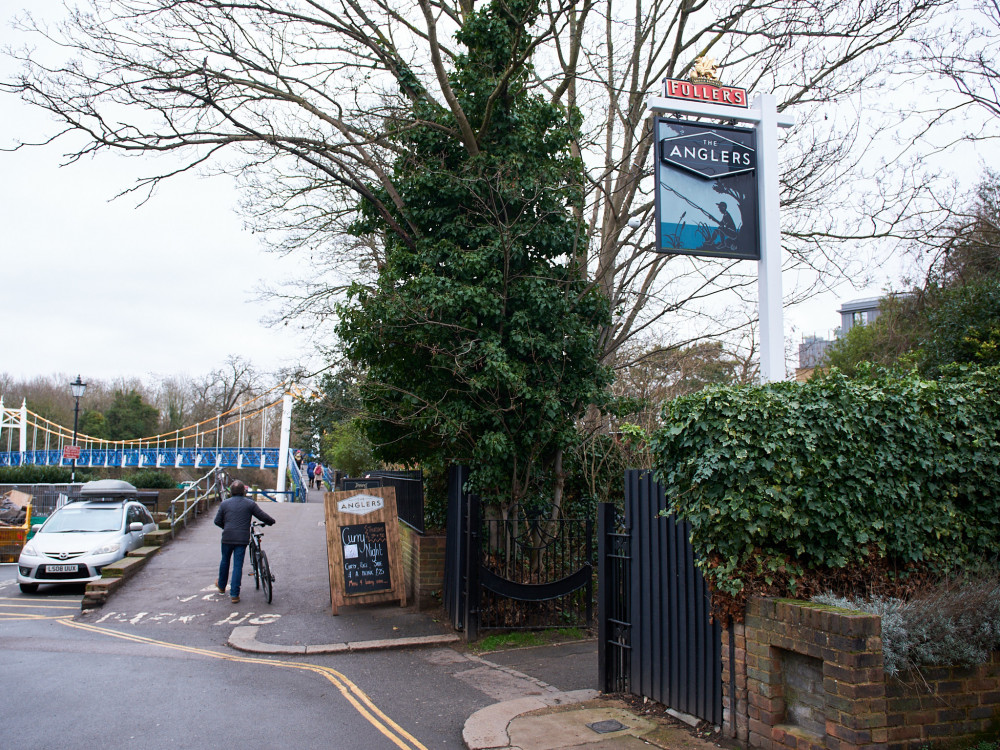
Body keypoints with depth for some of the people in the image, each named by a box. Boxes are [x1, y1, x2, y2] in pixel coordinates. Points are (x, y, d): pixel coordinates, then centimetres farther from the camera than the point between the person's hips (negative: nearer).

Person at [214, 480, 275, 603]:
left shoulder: (225, 503, 4)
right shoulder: (250, 503, -1)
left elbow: (217, 521, 8)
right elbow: (263, 516, -3)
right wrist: (271, 522, 17)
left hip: (227, 538, 2)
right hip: (242, 539, -2)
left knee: (225, 561, 22)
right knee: (238, 565, 1)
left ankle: (221, 586, 40)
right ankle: (234, 594, -1)